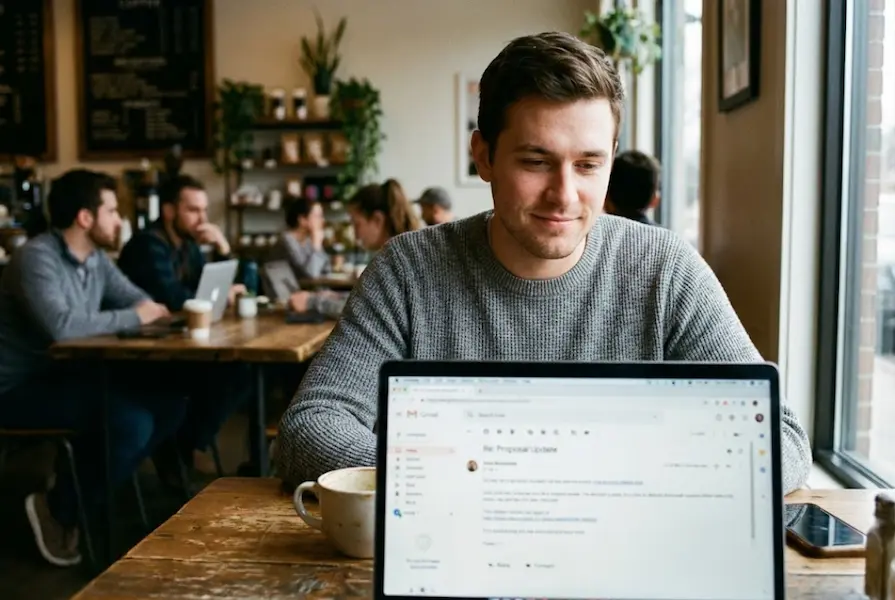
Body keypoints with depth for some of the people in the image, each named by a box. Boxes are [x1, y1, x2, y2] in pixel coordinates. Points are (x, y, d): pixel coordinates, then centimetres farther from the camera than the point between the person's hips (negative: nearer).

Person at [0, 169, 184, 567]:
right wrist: (133, 318, -22)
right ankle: (59, 508, -2)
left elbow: (141, 303, 11)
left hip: (64, 375, 9)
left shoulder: (96, 260, 7)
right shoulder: (37, 257, -20)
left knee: (167, 406, -7)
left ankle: (83, 481, 7)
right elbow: (61, 326, -35)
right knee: (132, 422, -25)